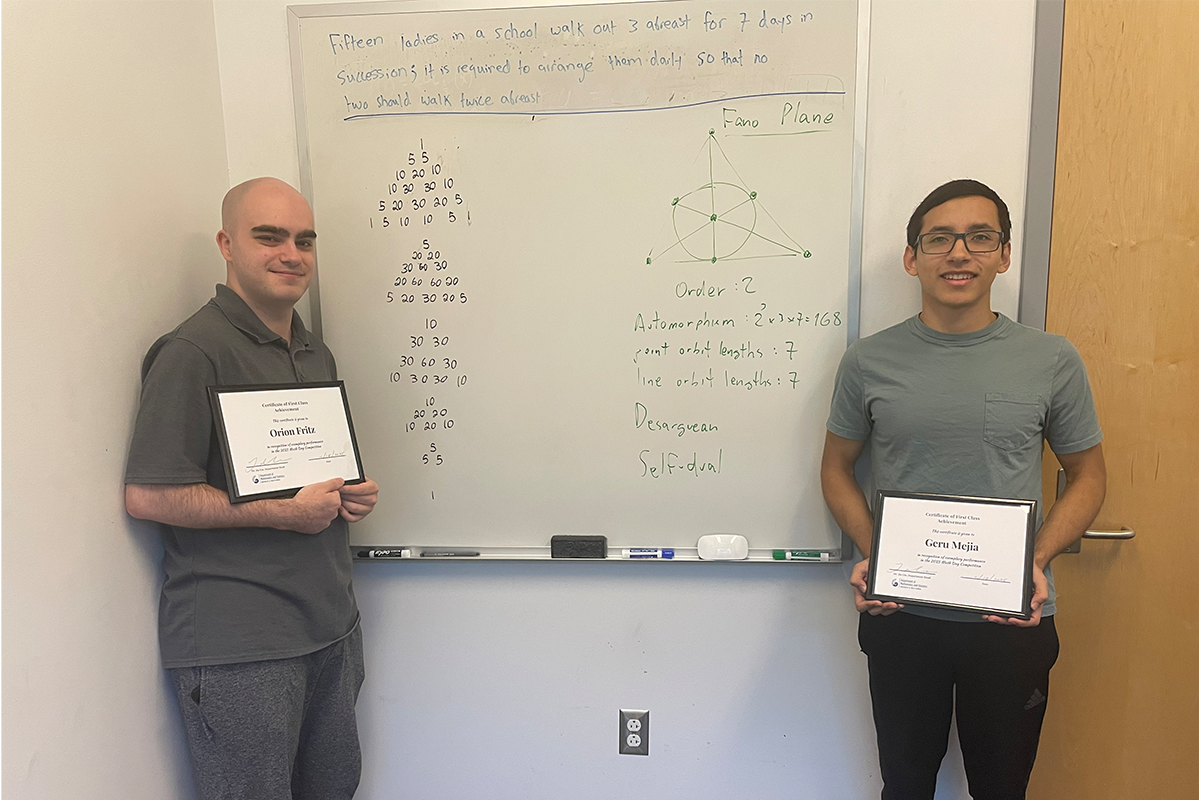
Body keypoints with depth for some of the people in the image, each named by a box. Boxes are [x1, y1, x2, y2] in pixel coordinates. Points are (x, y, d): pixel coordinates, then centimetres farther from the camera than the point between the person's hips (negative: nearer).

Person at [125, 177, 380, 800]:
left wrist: (353, 494, 3)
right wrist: (286, 512, -19)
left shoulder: (317, 354, 14)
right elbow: (147, 495, -18)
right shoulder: (193, 352, -13)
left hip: (331, 626, 8)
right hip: (237, 647, -7)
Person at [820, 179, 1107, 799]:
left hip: (1013, 619, 1)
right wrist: (870, 556, -9)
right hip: (899, 616, 0)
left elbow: (1087, 474, 6)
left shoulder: (1052, 361, -3)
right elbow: (837, 468, 6)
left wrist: (1036, 561, -10)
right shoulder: (868, 361, -3)